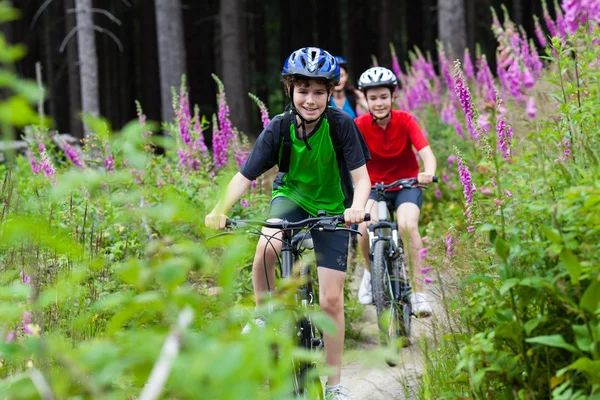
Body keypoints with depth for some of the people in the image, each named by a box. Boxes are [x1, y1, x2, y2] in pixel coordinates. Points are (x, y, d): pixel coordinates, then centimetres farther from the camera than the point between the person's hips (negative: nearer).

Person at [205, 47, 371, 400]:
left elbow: (361, 177, -23)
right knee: (266, 249, -34)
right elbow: (245, 176, -20)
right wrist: (221, 209, -38)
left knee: (331, 300, -4)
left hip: (332, 209, -1)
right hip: (292, 198, 1)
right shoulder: (278, 129, -19)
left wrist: (357, 207, -45)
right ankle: (263, 317, -7)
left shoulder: (341, 125, -23)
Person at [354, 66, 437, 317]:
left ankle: (418, 292, -22)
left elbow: (426, 151, -25)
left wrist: (428, 172, -47)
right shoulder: (360, 126, -11)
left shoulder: (405, 120, -13)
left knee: (408, 225, -30)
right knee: (365, 226, -28)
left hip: (406, 185, -1)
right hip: (374, 186, 1)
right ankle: (371, 271, 3)